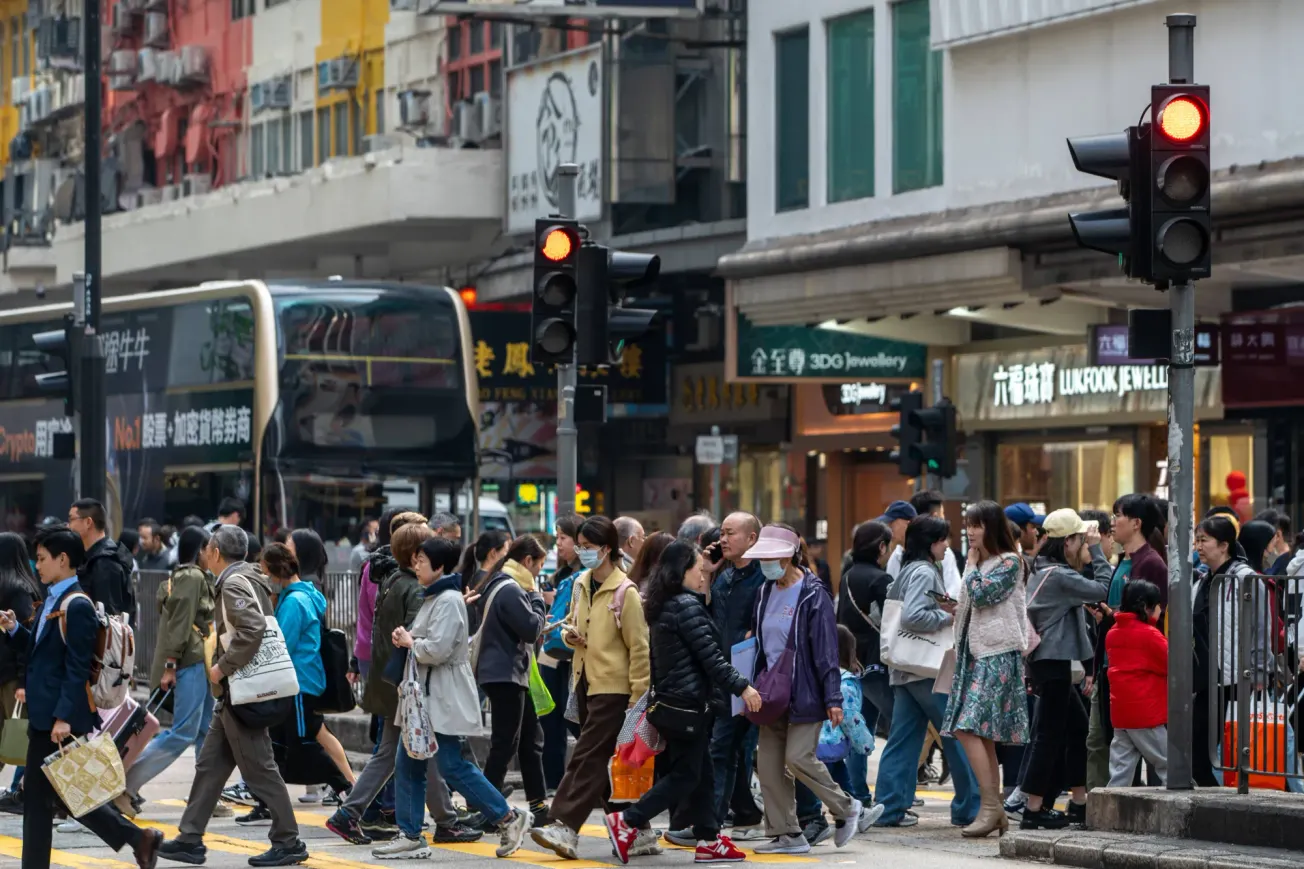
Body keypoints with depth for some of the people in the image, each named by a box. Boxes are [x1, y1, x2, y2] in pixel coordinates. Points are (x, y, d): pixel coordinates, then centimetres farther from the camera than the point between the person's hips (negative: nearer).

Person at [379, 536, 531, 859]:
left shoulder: (449, 600, -16)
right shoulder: (431, 597, 16)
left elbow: (438, 649, -25)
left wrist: (410, 642, -8)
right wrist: (408, 638, 2)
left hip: (445, 698, -10)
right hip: (424, 695, 10)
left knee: (453, 766, -9)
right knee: (407, 766, 7)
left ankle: (509, 819, 2)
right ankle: (411, 836, 11)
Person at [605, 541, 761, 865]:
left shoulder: (663, 607, 13)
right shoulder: (687, 605, -16)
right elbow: (710, 656, -19)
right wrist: (742, 687, -16)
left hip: (671, 701, 10)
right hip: (689, 703, -10)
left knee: (702, 773, 12)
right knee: (685, 776, -4)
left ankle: (709, 840, 13)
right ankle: (627, 822, -7)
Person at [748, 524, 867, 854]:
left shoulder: (812, 595, -11)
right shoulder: (766, 593, 11)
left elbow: (826, 650, -13)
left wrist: (833, 698, -17)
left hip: (805, 693, -7)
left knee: (798, 757, -13)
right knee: (768, 764, 2)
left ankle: (848, 810, 7)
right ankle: (786, 834, 9)